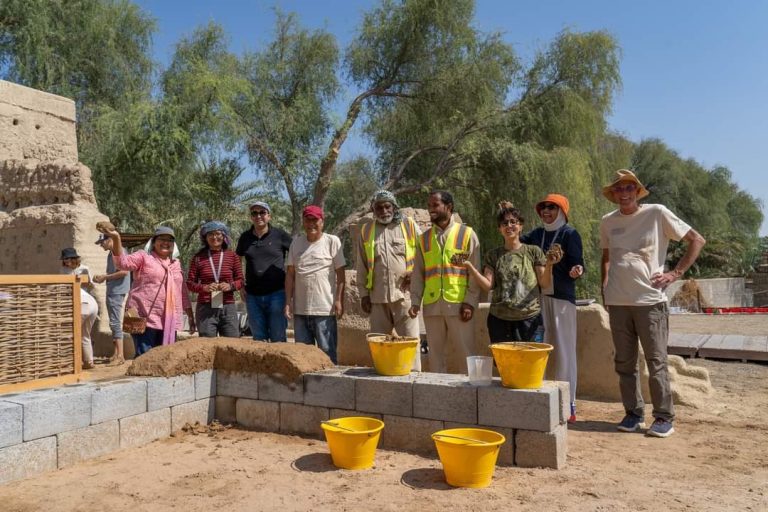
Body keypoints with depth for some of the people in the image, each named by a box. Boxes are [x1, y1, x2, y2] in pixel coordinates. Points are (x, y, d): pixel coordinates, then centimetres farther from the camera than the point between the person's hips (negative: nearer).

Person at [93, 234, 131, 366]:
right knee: (114, 323, 12)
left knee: (115, 322, -11)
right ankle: (116, 354, 18)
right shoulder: (111, 253, 18)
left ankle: (120, 356, -10)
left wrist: (105, 277, -13)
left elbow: (124, 271, -20)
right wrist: (102, 277, 6)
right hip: (111, 291, 10)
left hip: (117, 291, -10)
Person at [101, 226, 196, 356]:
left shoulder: (176, 263, 17)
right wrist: (116, 239, -30)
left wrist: (190, 316, 17)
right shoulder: (143, 257, 3)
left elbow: (183, 292, 20)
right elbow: (122, 262, -16)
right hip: (145, 318, -5)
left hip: (169, 322, 5)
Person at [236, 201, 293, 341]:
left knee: (278, 339, 2)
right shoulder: (245, 237, 8)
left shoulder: (280, 235, -2)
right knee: (258, 339, 10)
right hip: (252, 296, 3)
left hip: (276, 294, -3)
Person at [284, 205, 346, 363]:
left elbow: (340, 274, -3)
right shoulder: (296, 242, 10)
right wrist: (288, 301, 4)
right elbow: (290, 274, 10)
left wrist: (339, 300, -10)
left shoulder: (332, 241, -2)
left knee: (327, 352, 1)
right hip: (300, 309, 5)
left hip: (324, 309, -4)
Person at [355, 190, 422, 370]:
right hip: (378, 296, 3)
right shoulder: (366, 230, 9)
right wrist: (364, 294, 7)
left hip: (404, 294, -2)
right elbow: (362, 266, 11)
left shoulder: (409, 225, 3)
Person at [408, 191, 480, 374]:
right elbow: (418, 273, 11)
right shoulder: (424, 238, 11)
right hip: (431, 305, 3)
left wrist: (470, 302, -8)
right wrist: (415, 301, 0)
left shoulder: (467, 234, 2)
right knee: (435, 353, 10)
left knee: (465, 352, 1)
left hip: (458, 304, -3)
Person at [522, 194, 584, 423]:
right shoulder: (536, 234, 14)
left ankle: (568, 405, 3)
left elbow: (577, 264, -9)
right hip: (537, 298, 6)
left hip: (562, 298, -6)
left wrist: (577, 271, -31)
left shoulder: (570, 234, -3)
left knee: (564, 351, -3)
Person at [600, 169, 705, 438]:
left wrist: (675, 273, -5)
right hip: (617, 302, 4)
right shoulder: (608, 222, 8)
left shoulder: (657, 213, -3)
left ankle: (664, 417, 13)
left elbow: (697, 240, 1)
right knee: (624, 362, 9)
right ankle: (633, 413, 22)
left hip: (650, 300, -4)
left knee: (656, 361, 1)